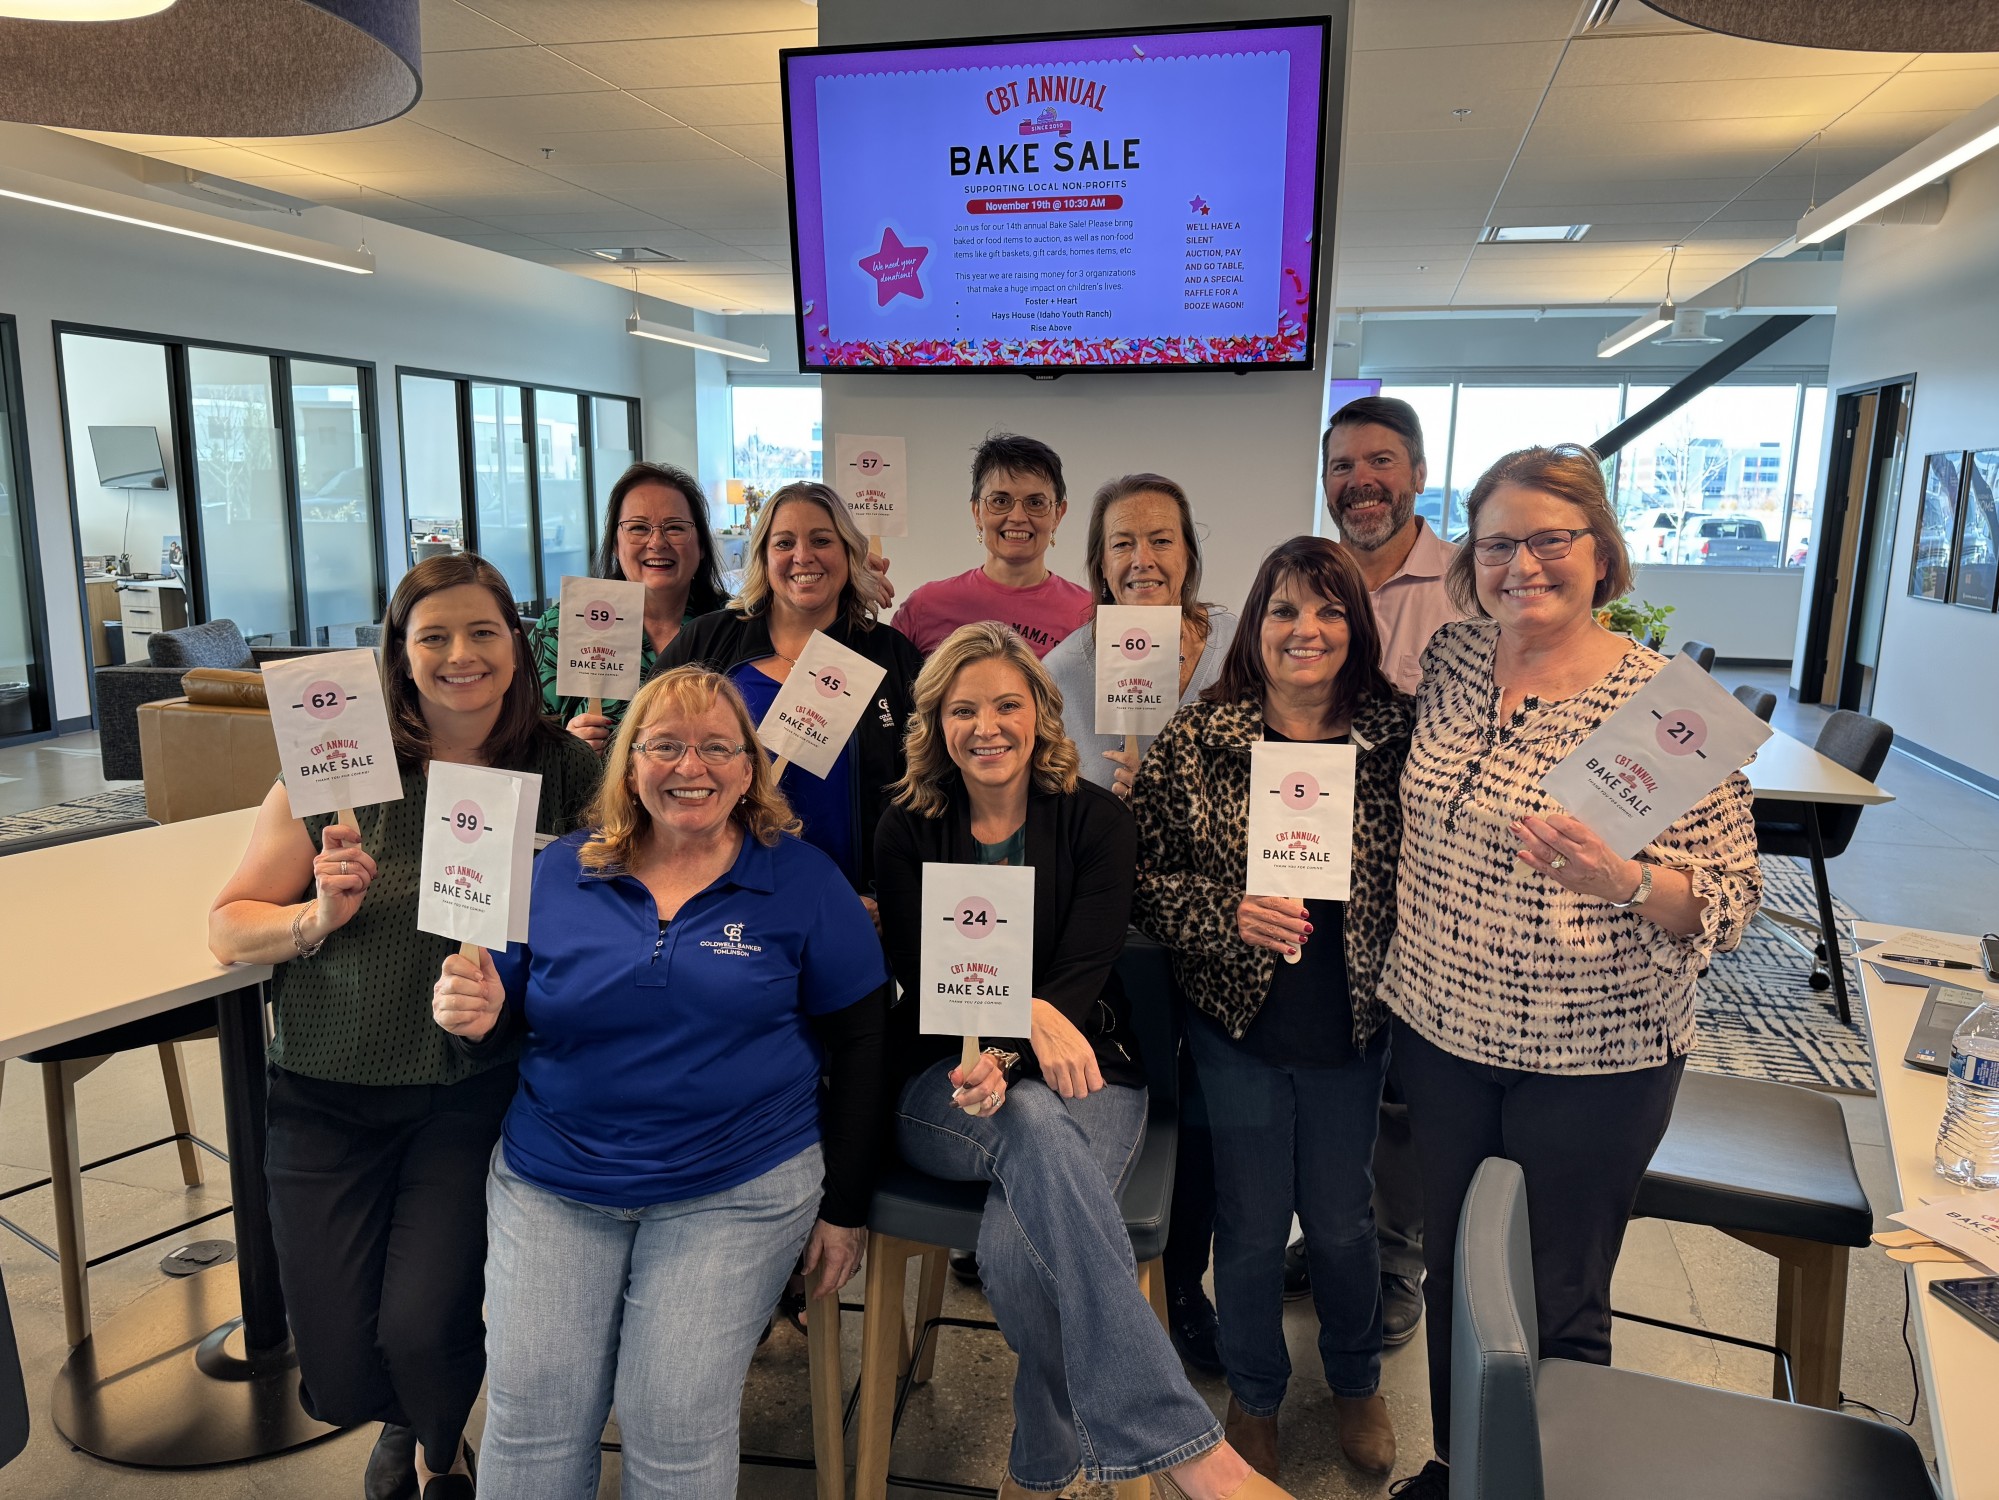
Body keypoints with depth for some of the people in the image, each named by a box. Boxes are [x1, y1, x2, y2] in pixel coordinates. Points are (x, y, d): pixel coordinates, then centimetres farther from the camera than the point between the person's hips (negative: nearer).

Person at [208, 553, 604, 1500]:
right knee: (341, 1380, 0)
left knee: (422, 1331, -13)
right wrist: (318, 915, -17)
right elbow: (228, 926, 2)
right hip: (329, 1092, 1)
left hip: (475, 1090, -1)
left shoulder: (563, 767, -4)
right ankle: (406, 1419, 44)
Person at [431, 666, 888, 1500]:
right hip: (553, 1182, 3)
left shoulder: (802, 883, -3)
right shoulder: (557, 874, 3)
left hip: (737, 1190, -2)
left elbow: (861, 1045, 0)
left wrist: (845, 1206, 0)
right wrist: (477, 1017, -16)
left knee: (675, 1420, -8)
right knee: (531, 1406, -5)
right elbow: (510, 1022, 10)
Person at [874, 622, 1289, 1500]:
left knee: (1017, 1250, -33)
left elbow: (1087, 968, -8)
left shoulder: (1095, 820, 2)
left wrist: (1004, 1060, -27)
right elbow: (922, 976, -5)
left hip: (1078, 1070, 0)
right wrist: (1024, 1012, -27)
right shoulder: (907, 832, 5)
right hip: (944, 1083, 0)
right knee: (1036, 1124, -38)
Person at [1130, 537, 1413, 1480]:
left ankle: (1356, 1379, 49)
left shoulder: (1397, 732, -6)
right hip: (1236, 1024, -1)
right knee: (1251, 1222, 15)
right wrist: (1230, 914, -22)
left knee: (1340, 1219, 19)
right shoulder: (1194, 740, -9)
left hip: (1350, 1028, 1)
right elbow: (1145, 879, -7)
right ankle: (1253, 1396, 42)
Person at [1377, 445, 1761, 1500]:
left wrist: (1622, 879, -32)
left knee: (1560, 1304, 12)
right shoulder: (1451, 658, -1)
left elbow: (1730, 898, -13)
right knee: (1450, 1267, 21)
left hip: (1593, 1062, -4)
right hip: (1438, 1027, 5)